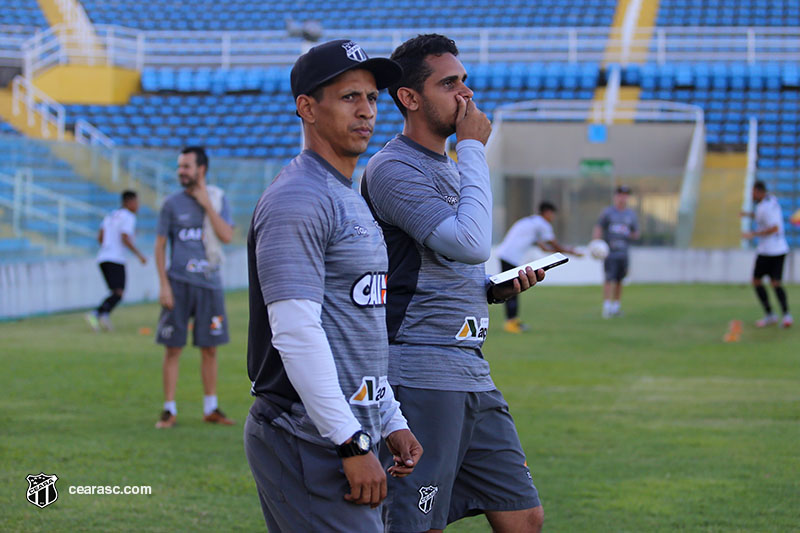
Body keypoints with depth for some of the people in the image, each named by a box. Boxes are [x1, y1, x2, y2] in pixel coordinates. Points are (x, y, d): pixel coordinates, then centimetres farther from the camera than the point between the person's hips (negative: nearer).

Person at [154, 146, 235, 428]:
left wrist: (206, 204, -10)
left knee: (210, 348, 7)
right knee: (172, 348, -3)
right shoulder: (172, 203, 2)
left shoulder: (218, 199, 6)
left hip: (209, 283, 2)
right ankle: (169, 409, 5)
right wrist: (163, 285, -7)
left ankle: (211, 408, 17)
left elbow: (227, 235, -8)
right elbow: (160, 245, 1)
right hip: (178, 283, -2)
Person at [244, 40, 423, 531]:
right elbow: (295, 332, -21)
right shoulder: (297, 200, -13)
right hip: (308, 444, -10)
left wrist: (392, 422, 19)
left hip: (348, 437, 10)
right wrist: (354, 444, -22)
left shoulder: (352, 200, 20)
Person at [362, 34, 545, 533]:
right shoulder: (394, 169, -12)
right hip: (421, 375, -9)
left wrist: (495, 289, 8)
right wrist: (473, 148, -15)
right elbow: (472, 244, -24)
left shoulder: (449, 169, 19)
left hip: (473, 377, 9)